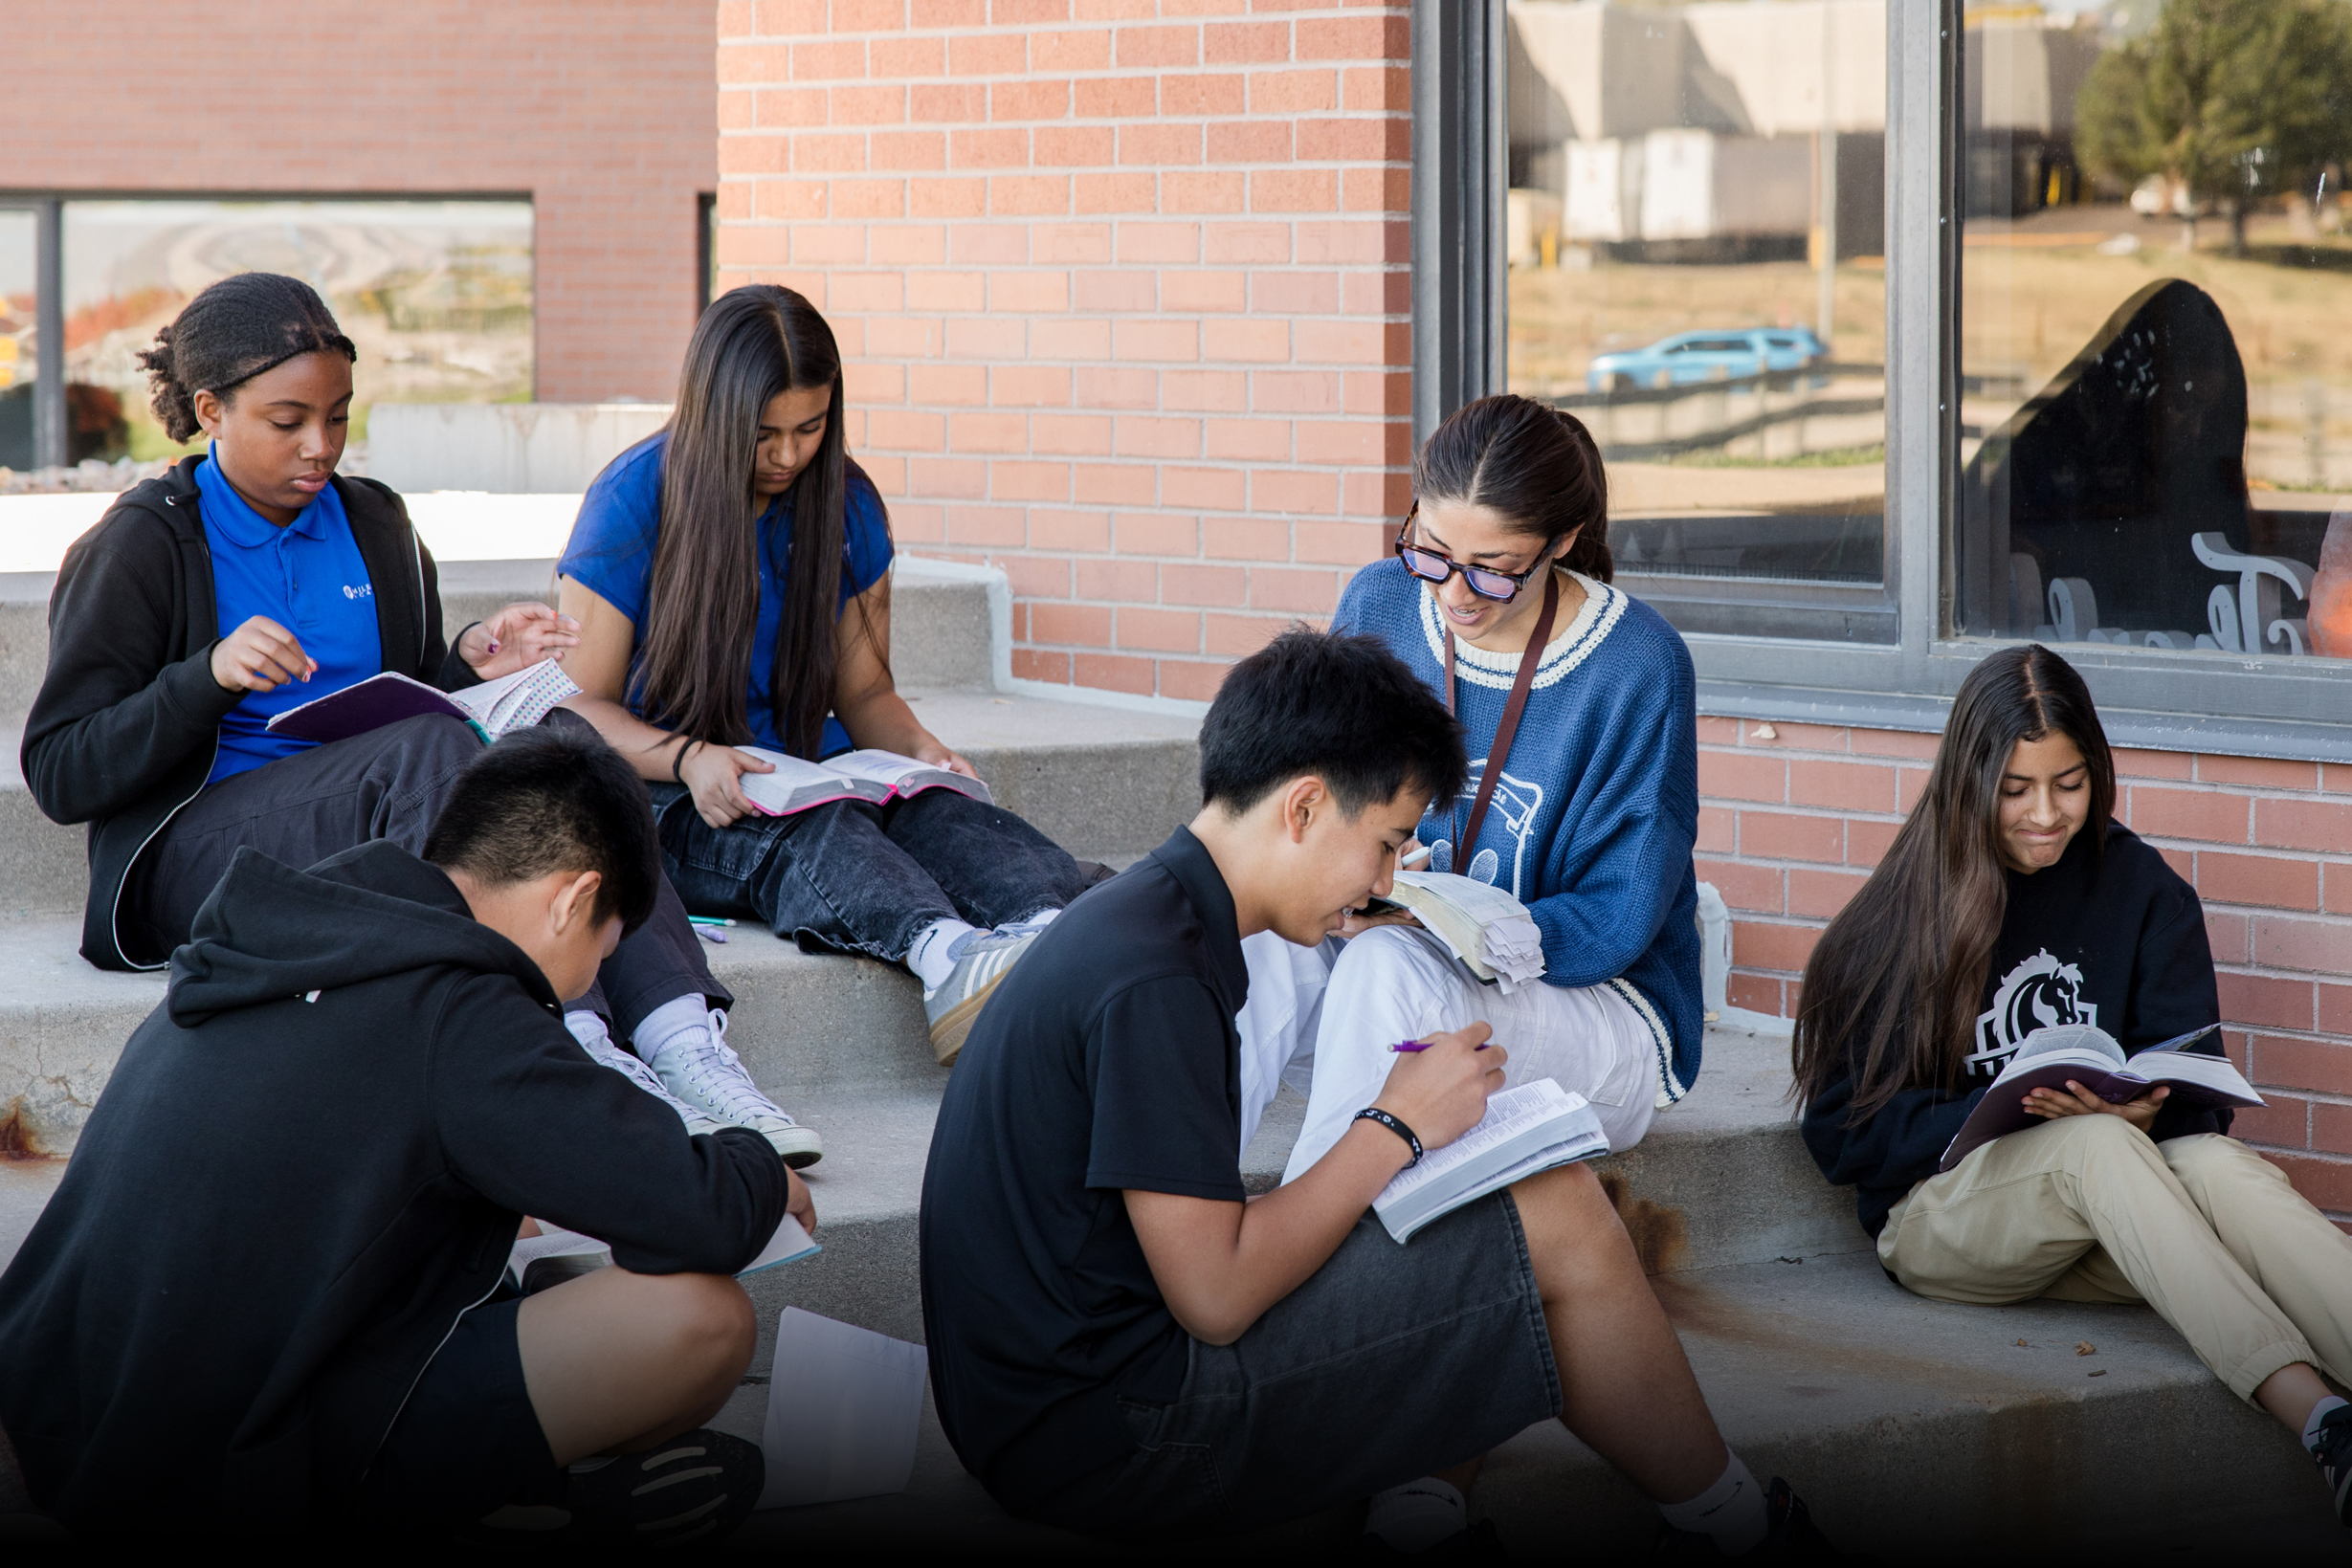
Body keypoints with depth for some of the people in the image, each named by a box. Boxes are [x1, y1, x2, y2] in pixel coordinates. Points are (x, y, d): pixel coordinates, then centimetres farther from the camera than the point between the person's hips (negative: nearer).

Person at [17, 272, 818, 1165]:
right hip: (196, 852, -5)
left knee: (561, 738, -23)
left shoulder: (372, 524, 18)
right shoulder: (140, 548, 0)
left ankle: (681, 1037, -41)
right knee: (428, 753, -33)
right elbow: (58, 775, -6)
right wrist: (209, 676, -20)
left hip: (376, 838, 6)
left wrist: (466, 666, 3)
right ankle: (573, 1051, -46)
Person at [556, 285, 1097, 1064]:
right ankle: (945, 954, -69)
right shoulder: (635, 500, -4)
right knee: (810, 835, -39)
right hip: (672, 804, -4)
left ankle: (1055, 930, -63)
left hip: (814, 784, 4)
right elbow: (582, 705, -3)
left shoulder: (848, 504, 10)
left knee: (948, 816, -31)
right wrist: (687, 758, -23)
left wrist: (917, 746, -7)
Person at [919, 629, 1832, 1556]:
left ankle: (1422, 1496, 2)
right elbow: (1217, 1293, -21)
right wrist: (1398, 1128, -10)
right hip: (1105, 1443, -10)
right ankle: (1730, 1530, 14)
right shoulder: (1151, 981, -20)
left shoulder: (1138, 918, 12)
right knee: (1560, 1221, -6)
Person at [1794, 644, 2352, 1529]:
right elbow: (1844, 1132, -5)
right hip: (1937, 1215, -2)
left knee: (2221, 1166, -33)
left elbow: (2197, 1091, 2)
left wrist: (2145, 1108, -22)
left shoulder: (2141, 890, 6)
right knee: (2096, 1147, -35)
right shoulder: (1902, 920, -1)